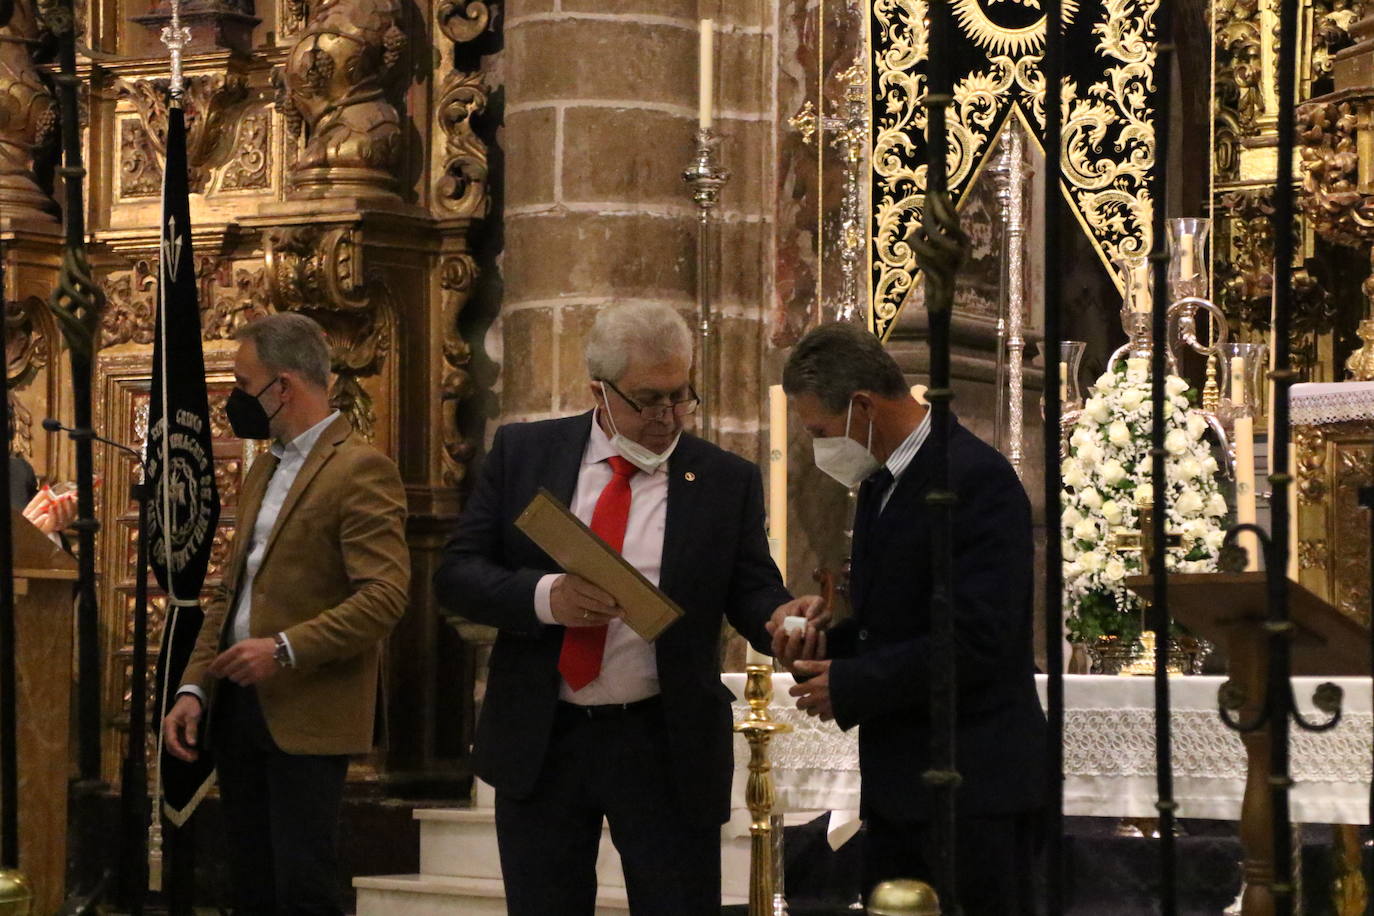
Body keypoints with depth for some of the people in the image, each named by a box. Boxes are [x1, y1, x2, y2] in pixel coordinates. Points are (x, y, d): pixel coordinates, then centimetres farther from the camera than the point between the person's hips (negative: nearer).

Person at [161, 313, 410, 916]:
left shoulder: (360, 470, -10)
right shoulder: (264, 470, 18)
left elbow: (385, 596, -17)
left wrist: (286, 650, -23)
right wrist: (194, 688, 8)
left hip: (306, 720, -8)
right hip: (236, 708, 8)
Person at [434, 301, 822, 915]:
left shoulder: (726, 480, 2)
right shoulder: (522, 453, 3)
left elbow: (751, 592, 2)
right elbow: (456, 574, 0)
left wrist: (781, 618, -23)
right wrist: (546, 596, -19)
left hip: (667, 749, -1)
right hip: (538, 743, 1)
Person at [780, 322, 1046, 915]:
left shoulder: (977, 478, -16)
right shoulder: (881, 480, 14)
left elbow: (977, 639, -23)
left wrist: (850, 686, -17)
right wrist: (829, 636, 2)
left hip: (973, 783, -9)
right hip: (897, 781, 9)